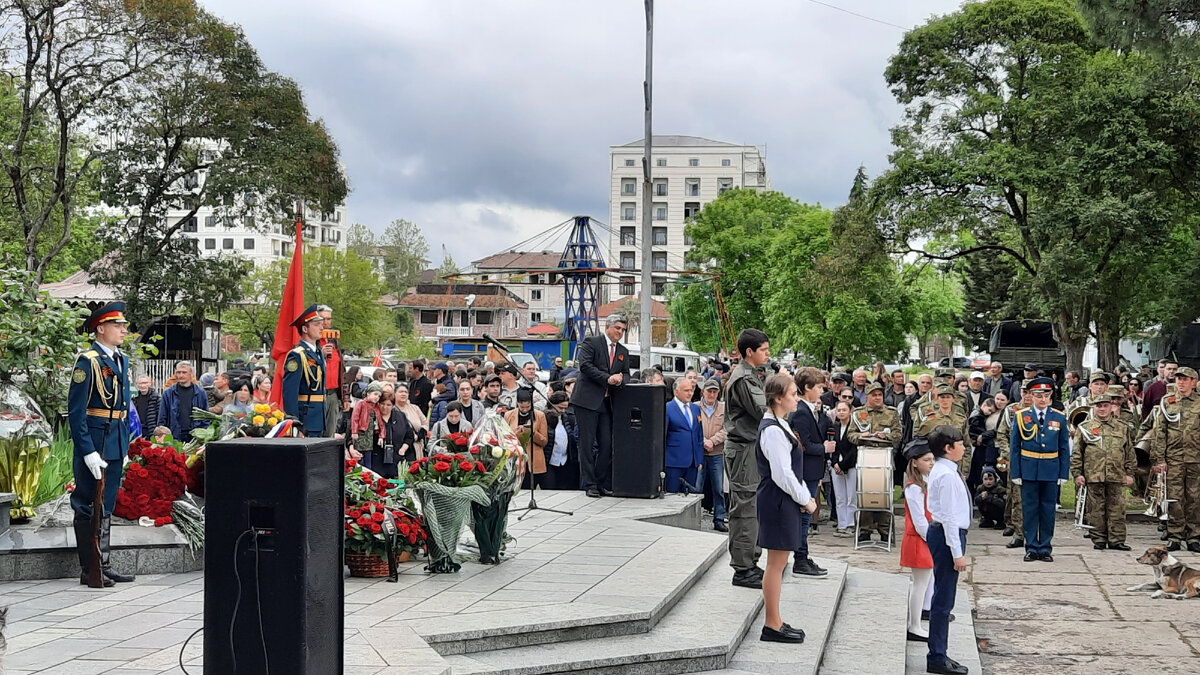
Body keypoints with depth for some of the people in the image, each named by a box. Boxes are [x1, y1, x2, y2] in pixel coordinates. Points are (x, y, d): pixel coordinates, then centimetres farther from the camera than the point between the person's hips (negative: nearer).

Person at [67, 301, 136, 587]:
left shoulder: (122, 360, 13)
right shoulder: (87, 361, -12)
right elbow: (76, 411, -16)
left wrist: (125, 446, 16)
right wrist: (88, 452, -20)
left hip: (116, 446, 8)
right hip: (94, 447, -8)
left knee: (106, 507, 14)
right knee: (89, 507, -1)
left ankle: (104, 565, 21)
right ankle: (90, 570, 6)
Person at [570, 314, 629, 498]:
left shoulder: (623, 352, 17)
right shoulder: (591, 343, -1)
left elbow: (626, 374, 16)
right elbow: (585, 365, -13)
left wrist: (620, 379, -9)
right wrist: (607, 379, -19)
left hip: (607, 403, 6)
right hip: (587, 400, -5)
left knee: (607, 445, 1)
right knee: (586, 444, -3)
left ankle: (603, 484, 10)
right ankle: (590, 484, 1)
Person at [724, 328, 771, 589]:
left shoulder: (750, 375, 17)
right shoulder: (742, 378, -16)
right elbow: (763, 410, -22)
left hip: (752, 447, 11)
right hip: (744, 449, -11)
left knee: (753, 508, 14)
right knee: (745, 509, -8)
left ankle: (750, 562, 22)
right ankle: (742, 569, -4)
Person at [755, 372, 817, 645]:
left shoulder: (778, 426, 14)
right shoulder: (773, 431, -19)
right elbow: (782, 474, -22)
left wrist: (806, 496, 9)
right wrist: (805, 499, -11)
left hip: (784, 501, 11)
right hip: (778, 502, -11)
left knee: (779, 563, 15)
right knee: (776, 564, -2)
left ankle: (775, 621, 24)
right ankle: (772, 626, 6)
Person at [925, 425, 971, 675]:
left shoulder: (941, 471, 13)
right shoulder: (947, 476, -19)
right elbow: (950, 516, -21)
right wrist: (957, 553, -19)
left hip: (942, 533, 11)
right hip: (948, 536, -11)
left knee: (943, 600, 15)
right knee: (943, 600, -4)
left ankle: (938, 654, 22)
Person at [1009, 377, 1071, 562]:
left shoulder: (1059, 418, 5)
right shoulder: (1022, 416, 2)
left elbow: (1064, 448, 8)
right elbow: (1014, 447, 3)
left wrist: (1064, 473, 1)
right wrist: (1015, 473, -3)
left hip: (1051, 470, 1)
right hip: (1028, 469, -1)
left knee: (1048, 509, 5)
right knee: (1030, 509, 3)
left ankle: (1045, 548, 13)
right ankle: (1031, 547, 10)